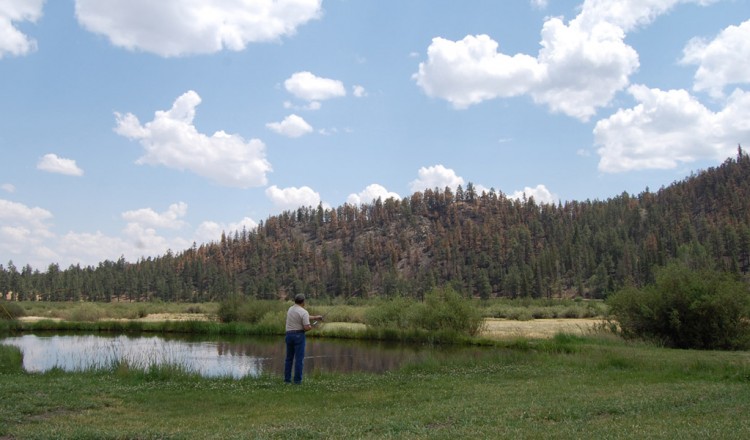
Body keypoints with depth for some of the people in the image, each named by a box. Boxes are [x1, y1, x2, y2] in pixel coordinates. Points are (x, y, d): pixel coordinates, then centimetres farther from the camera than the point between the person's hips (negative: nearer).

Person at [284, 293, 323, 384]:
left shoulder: (290, 309, 11)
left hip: (289, 335, 6)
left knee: (289, 358, 13)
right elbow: (306, 327, -18)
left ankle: (287, 378, 12)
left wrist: (315, 317, 29)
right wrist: (310, 327, 5)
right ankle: (297, 379, -1)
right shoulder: (304, 312, -12)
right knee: (299, 358, -1)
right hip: (299, 335, -6)